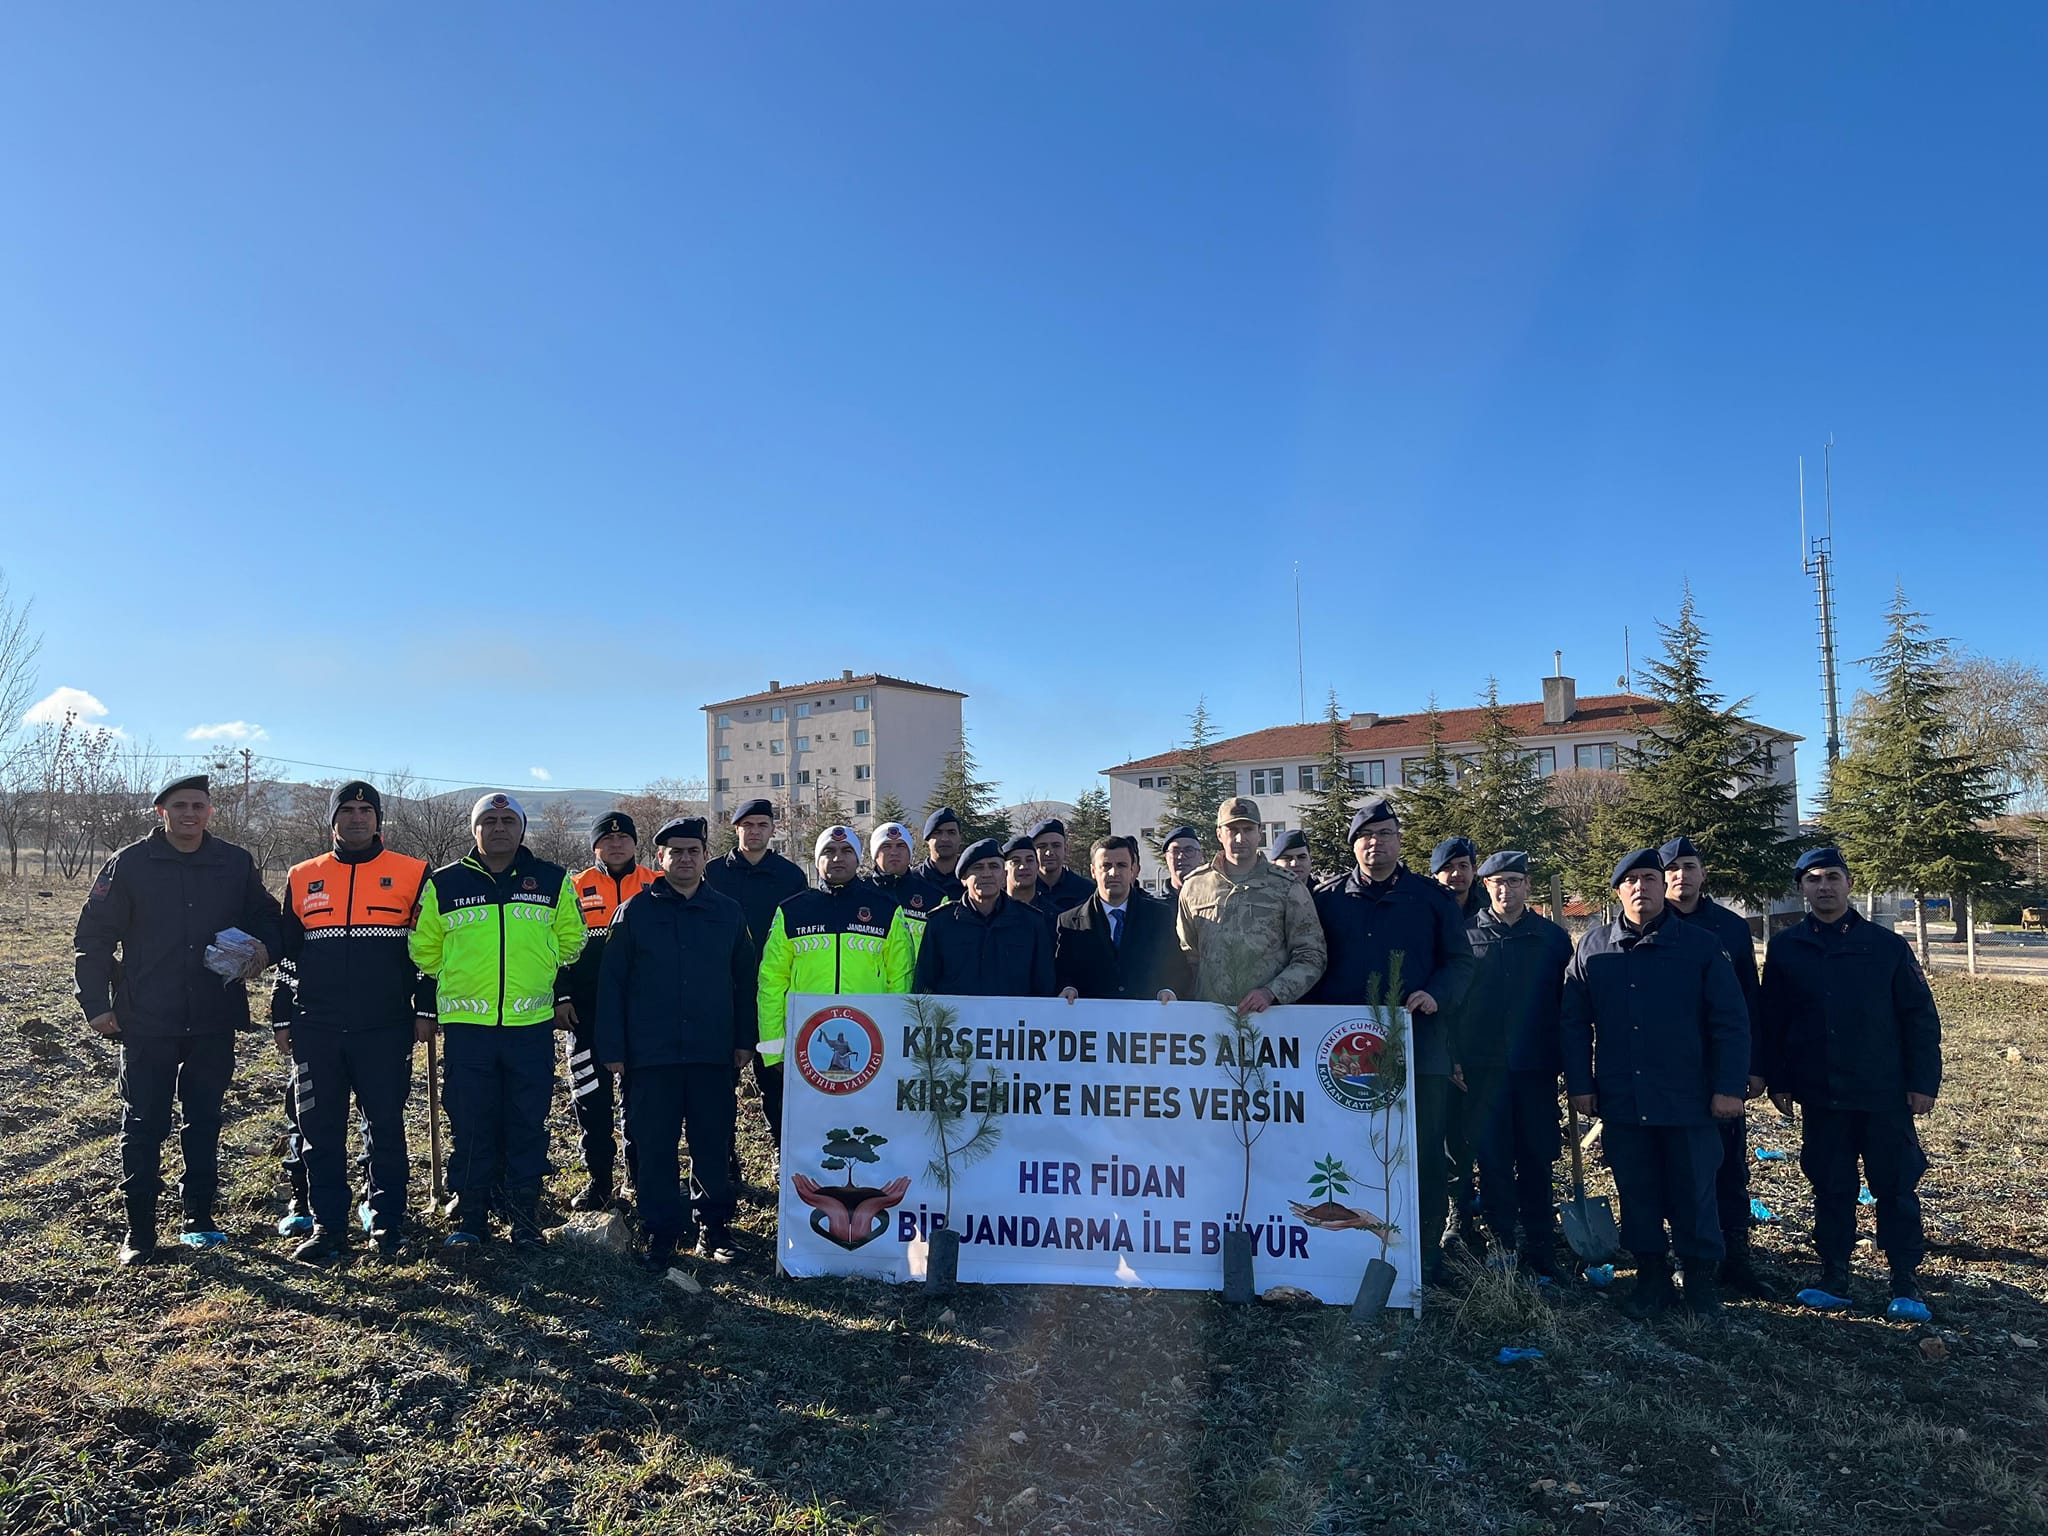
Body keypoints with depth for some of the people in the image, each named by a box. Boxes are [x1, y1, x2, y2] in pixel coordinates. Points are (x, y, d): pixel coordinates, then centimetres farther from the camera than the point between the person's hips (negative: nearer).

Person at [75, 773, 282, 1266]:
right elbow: (92, 937, 0)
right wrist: (95, 1004, -4)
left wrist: (264, 948, -8)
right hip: (146, 1023, -2)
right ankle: (140, 1230, 14)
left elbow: (265, 918, 14)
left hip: (214, 1022, 2)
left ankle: (199, 1217, 22)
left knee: (205, 1122, 11)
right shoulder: (129, 864, -2)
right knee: (144, 1127, 4)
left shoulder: (236, 864, 3)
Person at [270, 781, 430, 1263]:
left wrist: (424, 1010, -1)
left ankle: (388, 1222, 15)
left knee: (385, 1128, 4)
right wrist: (282, 1018, 12)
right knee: (320, 1131, 7)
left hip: (385, 1029, -3)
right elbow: (287, 955, 15)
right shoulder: (302, 878, 10)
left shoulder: (412, 874, 1)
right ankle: (327, 1224, 19)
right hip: (315, 1030, 3)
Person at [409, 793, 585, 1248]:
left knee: (527, 1126, 5)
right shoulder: (444, 884, 4)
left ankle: (525, 1217, 16)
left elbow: (570, 942, 15)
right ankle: (470, 1218, 18)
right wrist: (458, 986, 15)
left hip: (532, 1026, 0)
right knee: (469, 1128, 5)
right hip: (465, 1026, 0)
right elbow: (424, 948, 14)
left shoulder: (553, 882, 5)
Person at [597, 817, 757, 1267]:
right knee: (654, 1148, 4)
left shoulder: (728, 913, 9)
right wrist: (612, 1049, -4)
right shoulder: (635, 913, 3)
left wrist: (744, 1040, 6)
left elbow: (745, 980, 12)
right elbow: (610, 982, 1)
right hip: (650, 1055, -1)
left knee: (714, 1145, 7)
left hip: (714, 1054, 2)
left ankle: (713, 1227, 21)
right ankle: (661, 1233, 17)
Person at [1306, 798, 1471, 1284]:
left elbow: (1459, 961, 6)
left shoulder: (1432, 897, 7)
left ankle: (1426, 1252, 17)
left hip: (1420, 1047, -1)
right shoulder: (1328, 898, 8)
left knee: (1425, 1156, 3)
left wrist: (1437, 994, -13)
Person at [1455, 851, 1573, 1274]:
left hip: (1536, 1066, 1)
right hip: (1481, 1066, -1)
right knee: (1492, 1160, 4)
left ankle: (1539, 1251, 18)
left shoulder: (1552, 938, 6)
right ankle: (1503, 1247, 16)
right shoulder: (1465, 933, 2)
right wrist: (1452, 1056, -3)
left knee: (1537, 1159, 6)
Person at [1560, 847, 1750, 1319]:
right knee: (1636, 1193, 11)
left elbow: (1731, 1022, -1)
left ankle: (1700, 1278, 23)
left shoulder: (1701, 945, -1)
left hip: (1688, 1100, -2)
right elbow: (1572, 1020, 6)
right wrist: (1579, 1084, 2)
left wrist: (1729, 1086, -7)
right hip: (1621, 1100, 2)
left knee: (1694, 1192, 6)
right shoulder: (1594, 946, 4)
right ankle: (1651, 1276, 25)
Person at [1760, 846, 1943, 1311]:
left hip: (1885, 1094, -1)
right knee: (1830, 1186, 9)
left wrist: (1923, 1081, -4)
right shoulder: (1785, 949, 2)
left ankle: (1906, 1280, 18)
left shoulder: (1888, 946, -1)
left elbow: (1920, 1017, 1)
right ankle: (1833, 1275, 21)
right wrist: (1778, 1081, 4)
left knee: (1896, 1186, 4)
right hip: (1819, 1095, 1)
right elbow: (1772, 1021, 6)